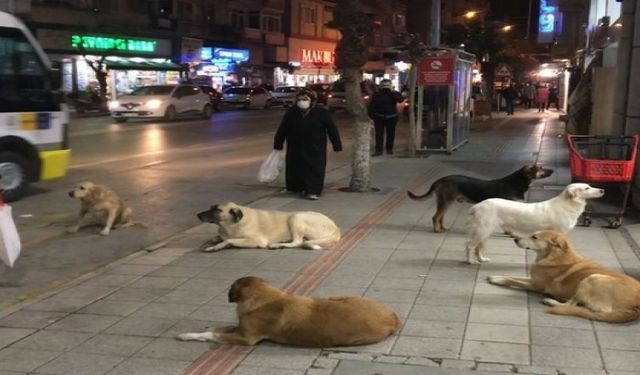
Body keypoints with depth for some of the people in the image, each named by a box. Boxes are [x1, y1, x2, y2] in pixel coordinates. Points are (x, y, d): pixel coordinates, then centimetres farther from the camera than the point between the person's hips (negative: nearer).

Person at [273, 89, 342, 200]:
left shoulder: (321, 113, -7)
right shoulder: (291, 113, 0)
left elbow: (332, 129, -4)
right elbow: (282, 130, 5)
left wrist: (337, 146, -7)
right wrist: (278, 145, 3)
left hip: (315, 150, -3)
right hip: (295, 150, 3)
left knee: (314, 169, -6)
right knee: (296, 169, 9)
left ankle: (313, 191, -2)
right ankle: (299, 187, 26)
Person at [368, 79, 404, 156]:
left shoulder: (394, 94, 3)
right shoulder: (376, 95, 3)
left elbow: (401, 99, -18)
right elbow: (371, 106, 3)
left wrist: (392, 92, -19)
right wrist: (371, 116, -4)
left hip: (391, 117, 1)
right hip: (379, 117, -1)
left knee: (391, 134, 8)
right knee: (379, 134, -3)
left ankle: (389, 149, 21)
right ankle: (378, 150, 0)